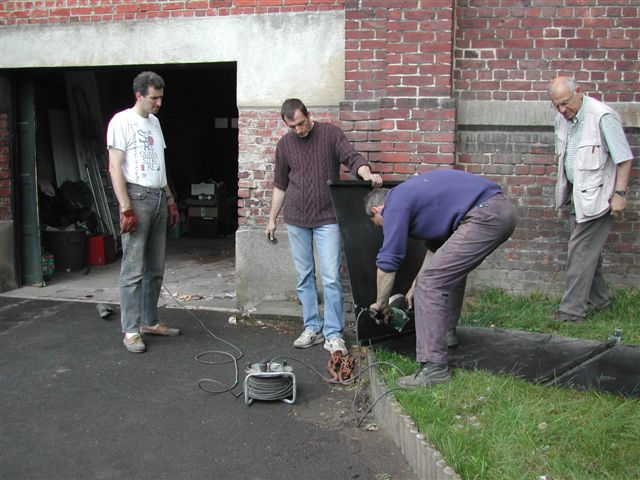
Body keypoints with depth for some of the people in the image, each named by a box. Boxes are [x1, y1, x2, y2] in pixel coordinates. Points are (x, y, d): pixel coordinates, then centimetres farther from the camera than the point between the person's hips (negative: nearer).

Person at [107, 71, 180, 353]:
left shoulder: (154, 122, 18)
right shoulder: (122, 121, -6)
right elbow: (115, 167, -12)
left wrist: (170, 200, 18)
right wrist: (126, 209, -18)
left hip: (159, 199, 8)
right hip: (137, 197, -8)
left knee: (155, 269, 11)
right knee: (133, 270, -6)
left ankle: (149, 322, 21)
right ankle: (131, 331, 0)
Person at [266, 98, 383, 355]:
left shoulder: (331, 134, -2)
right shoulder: (284, 144, 8)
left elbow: (352, 158, -11)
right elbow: (280, 185, 15)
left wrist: (367, 174, -33)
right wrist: (272, 218, 14)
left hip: (327, 218, -3)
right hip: (296, 219, 3)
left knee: (331, 277, -8)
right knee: (304, 276, 7)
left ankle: (333, 334, -1)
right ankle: (312, 328, 18)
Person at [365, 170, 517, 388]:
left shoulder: (395, 205, -1)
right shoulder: (410, 195, 27)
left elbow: (387, 264, -2)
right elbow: (436, 246, 35)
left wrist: (381, 304, 14)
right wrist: (415, 287, 38)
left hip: (485, 216, -10)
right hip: (502, 208, 10)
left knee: (431, 283, -7)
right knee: (453, 268, 30)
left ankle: (434, 367, -8)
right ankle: (447, 331, 45)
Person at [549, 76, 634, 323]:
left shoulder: (602, 116, -18)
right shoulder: (562, 119, 6)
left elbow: (624, 158, -15)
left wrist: (620, 193, -18)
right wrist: (565, 189, 17)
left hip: (597, 196, -8)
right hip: (577, 194, 8)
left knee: (581, 251, -9)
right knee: (589, 250, 15)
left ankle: (572, 310, -5)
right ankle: (598, 300, 29)